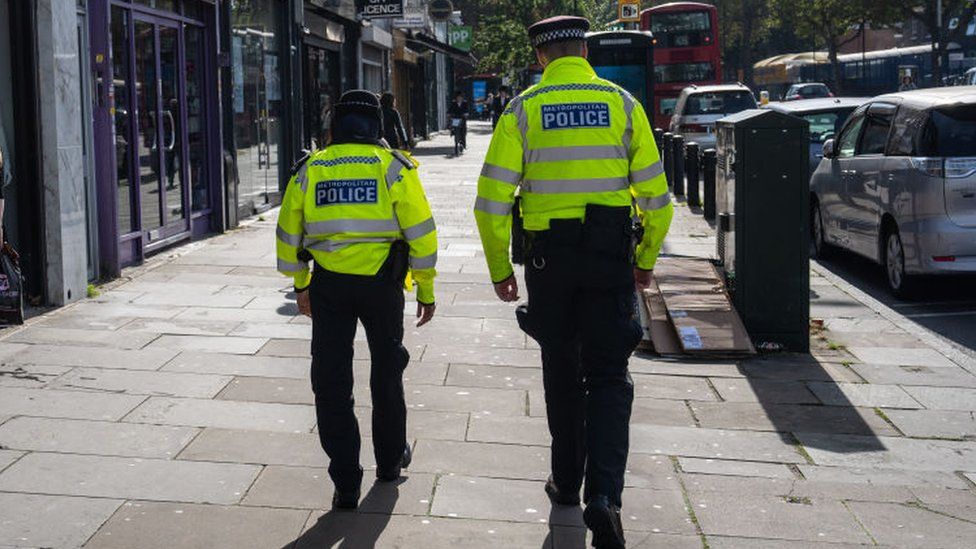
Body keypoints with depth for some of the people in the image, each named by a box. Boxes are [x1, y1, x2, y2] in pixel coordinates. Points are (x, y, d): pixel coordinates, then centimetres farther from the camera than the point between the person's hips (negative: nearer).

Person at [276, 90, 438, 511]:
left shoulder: (309, 170, 6)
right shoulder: (393, 167, 0)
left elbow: (289, 233, 13)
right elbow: (420, 232, -3)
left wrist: (300, 285, 25)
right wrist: (426, 289, 6)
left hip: (328, 286, 1)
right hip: (382, 285, 0)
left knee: (332, 382, 6)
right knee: (387, 373, 19)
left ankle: (346, 483, 3)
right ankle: (390, 460, 34)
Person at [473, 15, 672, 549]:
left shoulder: (523, 109, -1)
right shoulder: (622, 103, 1)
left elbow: (491, 201, -5)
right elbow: (656, 196, 2)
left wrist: (500, 269, 6)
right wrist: (647, 259, 15)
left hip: (549, 257, 0)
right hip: (610, 258, 0)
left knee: (562, 373, 17)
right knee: (608, 376, 4)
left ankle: (567, 481, 29)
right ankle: (603, 494, -13)